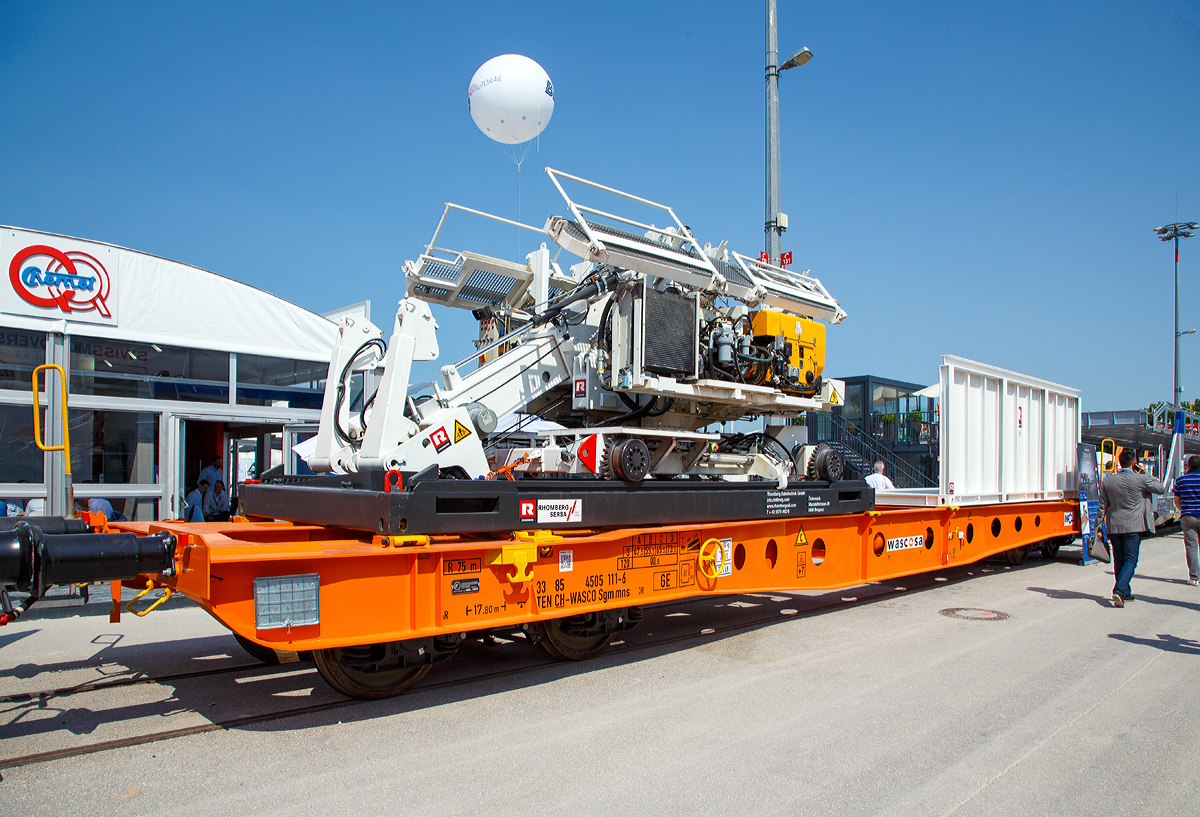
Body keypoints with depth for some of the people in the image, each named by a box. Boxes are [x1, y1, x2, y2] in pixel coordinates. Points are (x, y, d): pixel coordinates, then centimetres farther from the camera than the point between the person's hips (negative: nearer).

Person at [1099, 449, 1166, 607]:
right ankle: (1119, 590, -17)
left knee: (1119, 560, 13)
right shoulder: (1141, 479, -10)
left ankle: (1125, 594, 22)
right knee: (1130, 560, 0)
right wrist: (1148, 475, 16)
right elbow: (1162, 489, 7)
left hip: (1114, 527, 3)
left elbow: (1103, 507, 5)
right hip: (1133, 527, -3)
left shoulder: (1107, 481, 0)